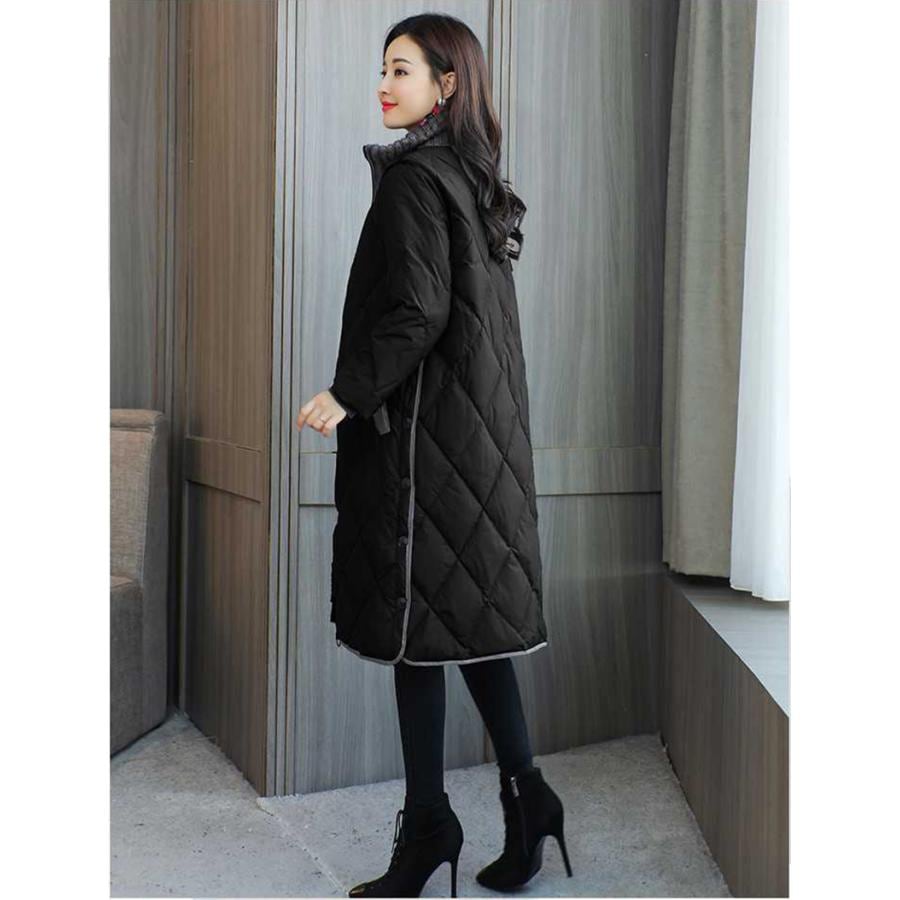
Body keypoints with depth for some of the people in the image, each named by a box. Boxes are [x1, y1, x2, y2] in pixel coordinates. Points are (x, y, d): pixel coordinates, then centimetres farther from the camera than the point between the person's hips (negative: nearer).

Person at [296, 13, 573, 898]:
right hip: (479, 425, 9)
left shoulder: (414, 176, -11)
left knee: (414, 620, -1)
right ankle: (524, 797, 19)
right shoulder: (473, 177, 16)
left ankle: (427, 825, 10)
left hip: (423, 426, -9)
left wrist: (348, 391, -16)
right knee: (469, 614, 13)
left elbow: (418, 312, -20)